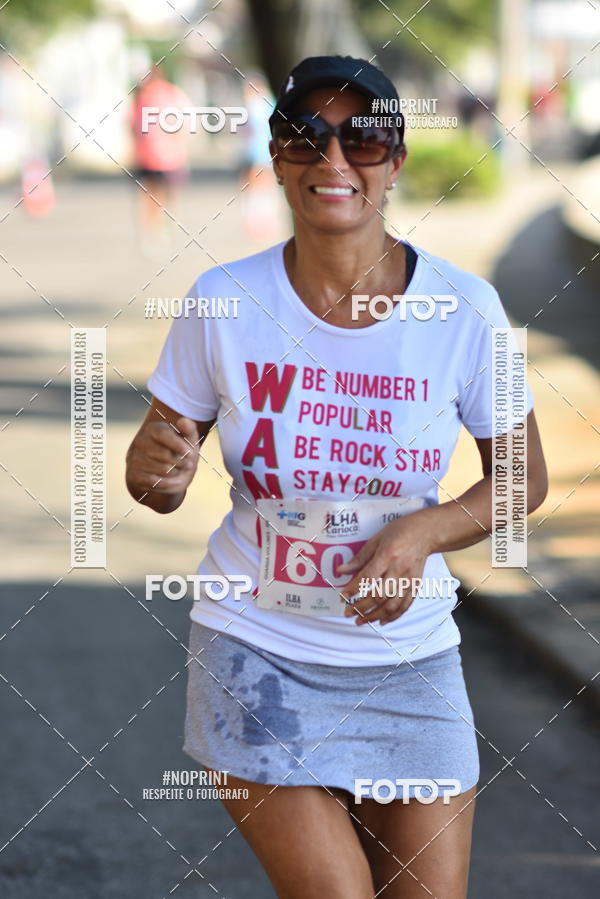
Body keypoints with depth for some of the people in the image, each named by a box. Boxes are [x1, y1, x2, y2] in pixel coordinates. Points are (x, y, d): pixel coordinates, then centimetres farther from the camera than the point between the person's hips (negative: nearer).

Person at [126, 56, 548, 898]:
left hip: (407, 658, 2)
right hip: (257, 647, -1)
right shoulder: (223, 300, -9)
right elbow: (162, 485, 0)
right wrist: (155, 467, -24)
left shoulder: (464, 308, -9)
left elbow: (523, 477, 2)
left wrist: (422, 531, -16)